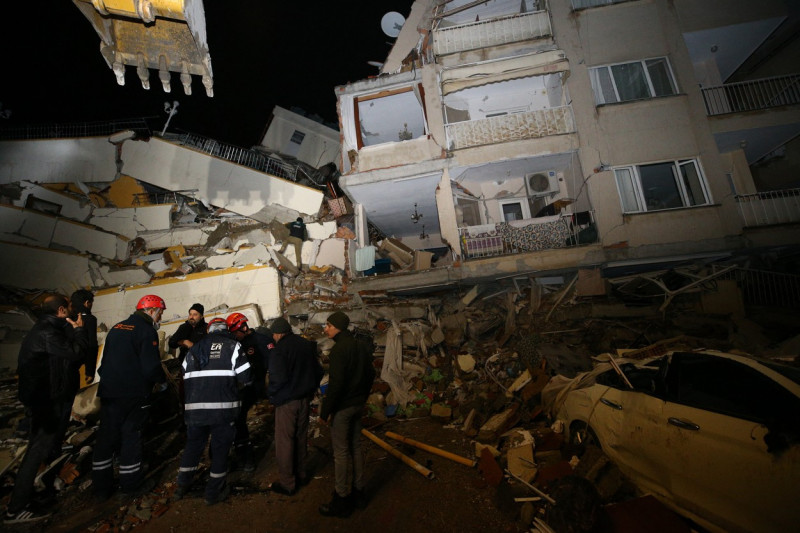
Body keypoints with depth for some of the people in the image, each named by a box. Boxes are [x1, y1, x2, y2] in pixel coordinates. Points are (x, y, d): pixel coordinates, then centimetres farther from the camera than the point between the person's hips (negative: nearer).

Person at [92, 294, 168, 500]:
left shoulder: (117, 328, 12)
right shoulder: (146, 330, -15)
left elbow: (105, 360, 19)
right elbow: (151, 366, -20)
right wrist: (162, 381, -2)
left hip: (108, 392, 7)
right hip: (134, 394, -7)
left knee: (106, 436, 14)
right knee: (131, 436, 5)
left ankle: (101, 486, 24)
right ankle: (131, 483, 18)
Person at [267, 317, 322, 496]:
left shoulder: (280, 349, -18)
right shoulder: (306, 345, 3)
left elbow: (278, 377, -25)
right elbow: (318, 371, 7)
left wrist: (270, 392, -6)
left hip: (287, 402, -7)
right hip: (305, 399, 7)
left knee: (284, 442, 8)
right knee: (301, 438, 20)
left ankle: (287, 484, 20)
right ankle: (300, 475, 35)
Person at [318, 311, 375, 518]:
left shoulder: (339, 349, -20)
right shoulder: (361, 346, 6)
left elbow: (336, 383, -24)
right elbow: (370, 374, 12)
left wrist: (325, 411, -15)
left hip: (342, 407, -8)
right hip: (358, 405, 8)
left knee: (341, 452, 5)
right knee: (356, 448, 18)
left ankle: (341, 501, 18)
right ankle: (358, 492, 31)